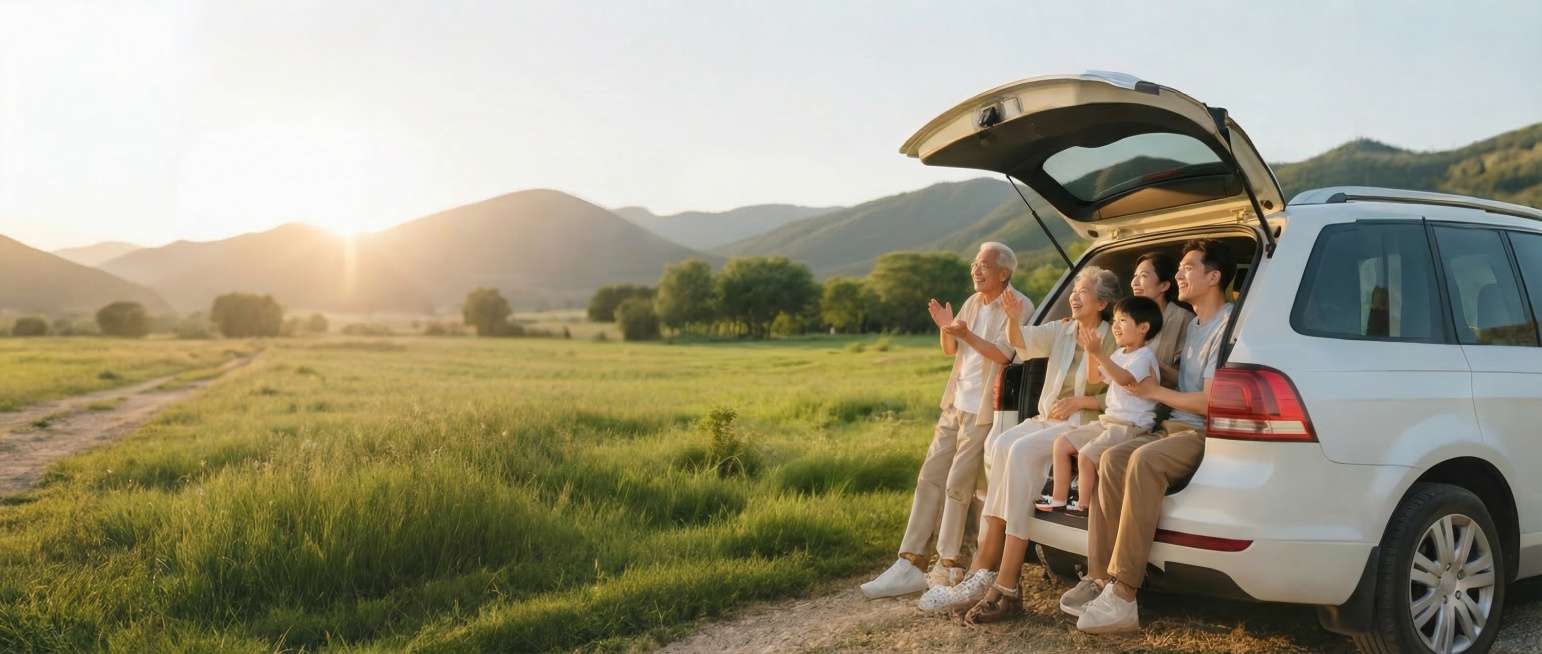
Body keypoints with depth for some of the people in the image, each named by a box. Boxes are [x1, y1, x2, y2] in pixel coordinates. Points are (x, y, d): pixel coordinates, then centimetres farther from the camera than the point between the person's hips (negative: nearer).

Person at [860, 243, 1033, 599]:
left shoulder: (1018, 306, -8)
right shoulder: (973, 302, 14)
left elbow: (1004, 355, -17)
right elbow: (950, 350, 14)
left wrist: (966, 335, -26)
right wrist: (945, 328, -6)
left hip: (983, 410, -7)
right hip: (956, 405, 8)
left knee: (957, 485, -8)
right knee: (929, 477, 3)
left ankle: (946, 566, 4)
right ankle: (910, 564, 6)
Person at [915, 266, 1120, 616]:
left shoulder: (1112, 341, 0)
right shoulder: (1060, 331, 16)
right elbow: (1020, 339, 1)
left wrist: (1079, 401, -14)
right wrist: (1013, 320, -19)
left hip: (1083, 425, -5)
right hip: (1046, 418, 6)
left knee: (1021, 450, -31)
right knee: (1001, 444, -25)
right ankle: (985, 570, -26)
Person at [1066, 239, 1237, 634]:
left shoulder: (1227, 325, -10)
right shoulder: (1193, 324, 21)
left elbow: (1209, 401, -15)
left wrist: (1155, 392, -5)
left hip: (1206, 434, -9)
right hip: (1176, 428, 9)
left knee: (1144, 461, -35)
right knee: (1113, 459, -18)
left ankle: (1122, 593, -36)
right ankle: (1101, 577, -21)